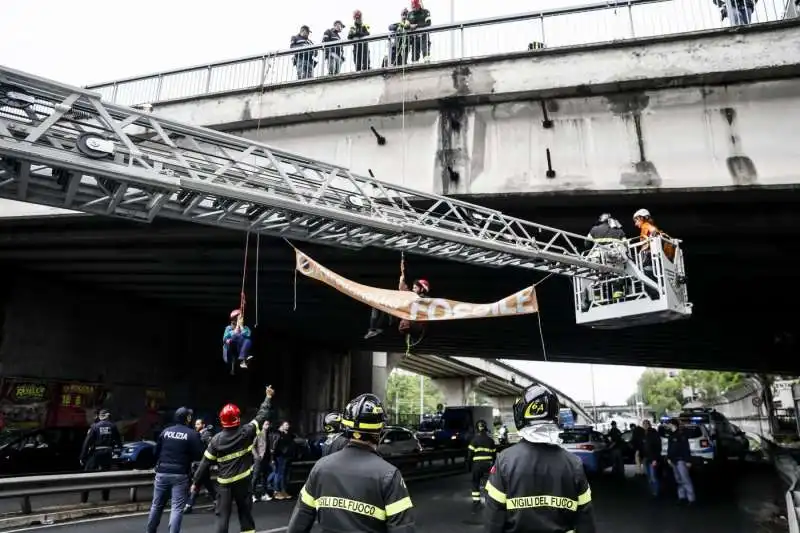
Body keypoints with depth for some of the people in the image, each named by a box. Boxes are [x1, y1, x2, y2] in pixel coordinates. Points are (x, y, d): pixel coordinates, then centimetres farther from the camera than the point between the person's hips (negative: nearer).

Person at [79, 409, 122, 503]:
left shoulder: (95, 426, -5)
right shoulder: (113, 426, 2)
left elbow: (87, 442, -8)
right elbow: (119, 441, 6)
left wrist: (82, 457, -4)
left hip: (95, 453, -3)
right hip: (107, 453, 3)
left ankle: (83, 500, 3)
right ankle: (105, 499, 17)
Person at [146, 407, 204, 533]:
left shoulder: (165, 431, 5)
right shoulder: (192, 434, -9)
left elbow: (156, 452, 12)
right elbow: (199, 455, -10)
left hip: (162, 473, 5)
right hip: (180, 475, -4)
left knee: (157, 505, 18)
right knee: (177, 508, -1)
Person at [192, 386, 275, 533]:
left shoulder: (216, 439, -7)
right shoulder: (246, 432, -9)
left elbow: (205, 462, -3)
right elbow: (262, 416, 0)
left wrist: (195, 482, 8)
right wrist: (268, 397, 13)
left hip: (225, 483, 0)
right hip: (243, 481, 0)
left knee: (223, 515, 5)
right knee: (246, 513, 12)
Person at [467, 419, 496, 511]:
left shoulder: (474, 440, -3)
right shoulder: (490, 440, 7)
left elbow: (470, 454, -5)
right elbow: (494, 454, 10)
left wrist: (469, 465, 7)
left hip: (477, 464, -2)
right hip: (488, 464, 2)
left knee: (475, 483, 10)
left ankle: (476, 502, 8)